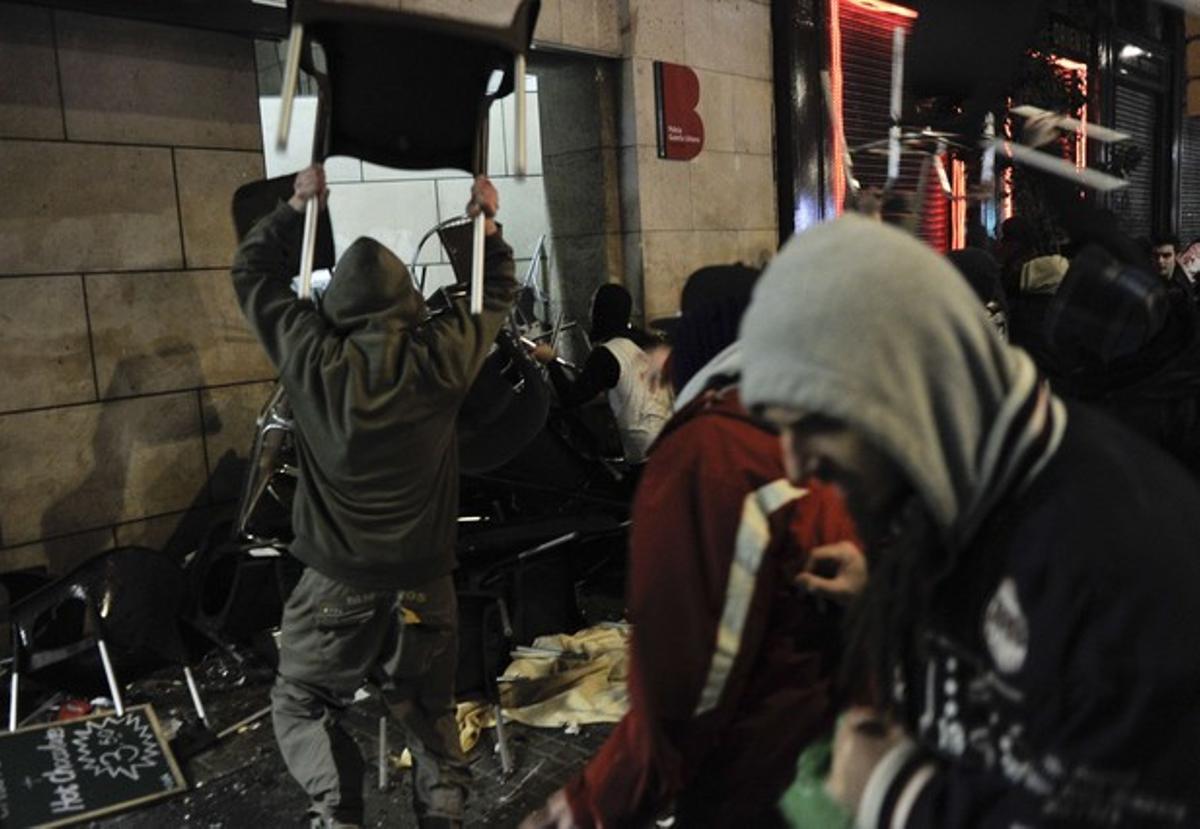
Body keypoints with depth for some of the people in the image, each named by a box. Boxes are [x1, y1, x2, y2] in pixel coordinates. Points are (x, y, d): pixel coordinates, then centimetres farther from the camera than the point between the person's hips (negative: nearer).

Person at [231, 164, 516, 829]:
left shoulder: (312, 359, -11)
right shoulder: (442, 359, -9)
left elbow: (252, 274, 7)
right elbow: (496, 295, 11)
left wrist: (297, 206, 13)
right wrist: (488, 221, 20)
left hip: (337, 583, -1)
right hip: (424, 582, 2)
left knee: (300, 706, 18)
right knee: (431, 717, 16)